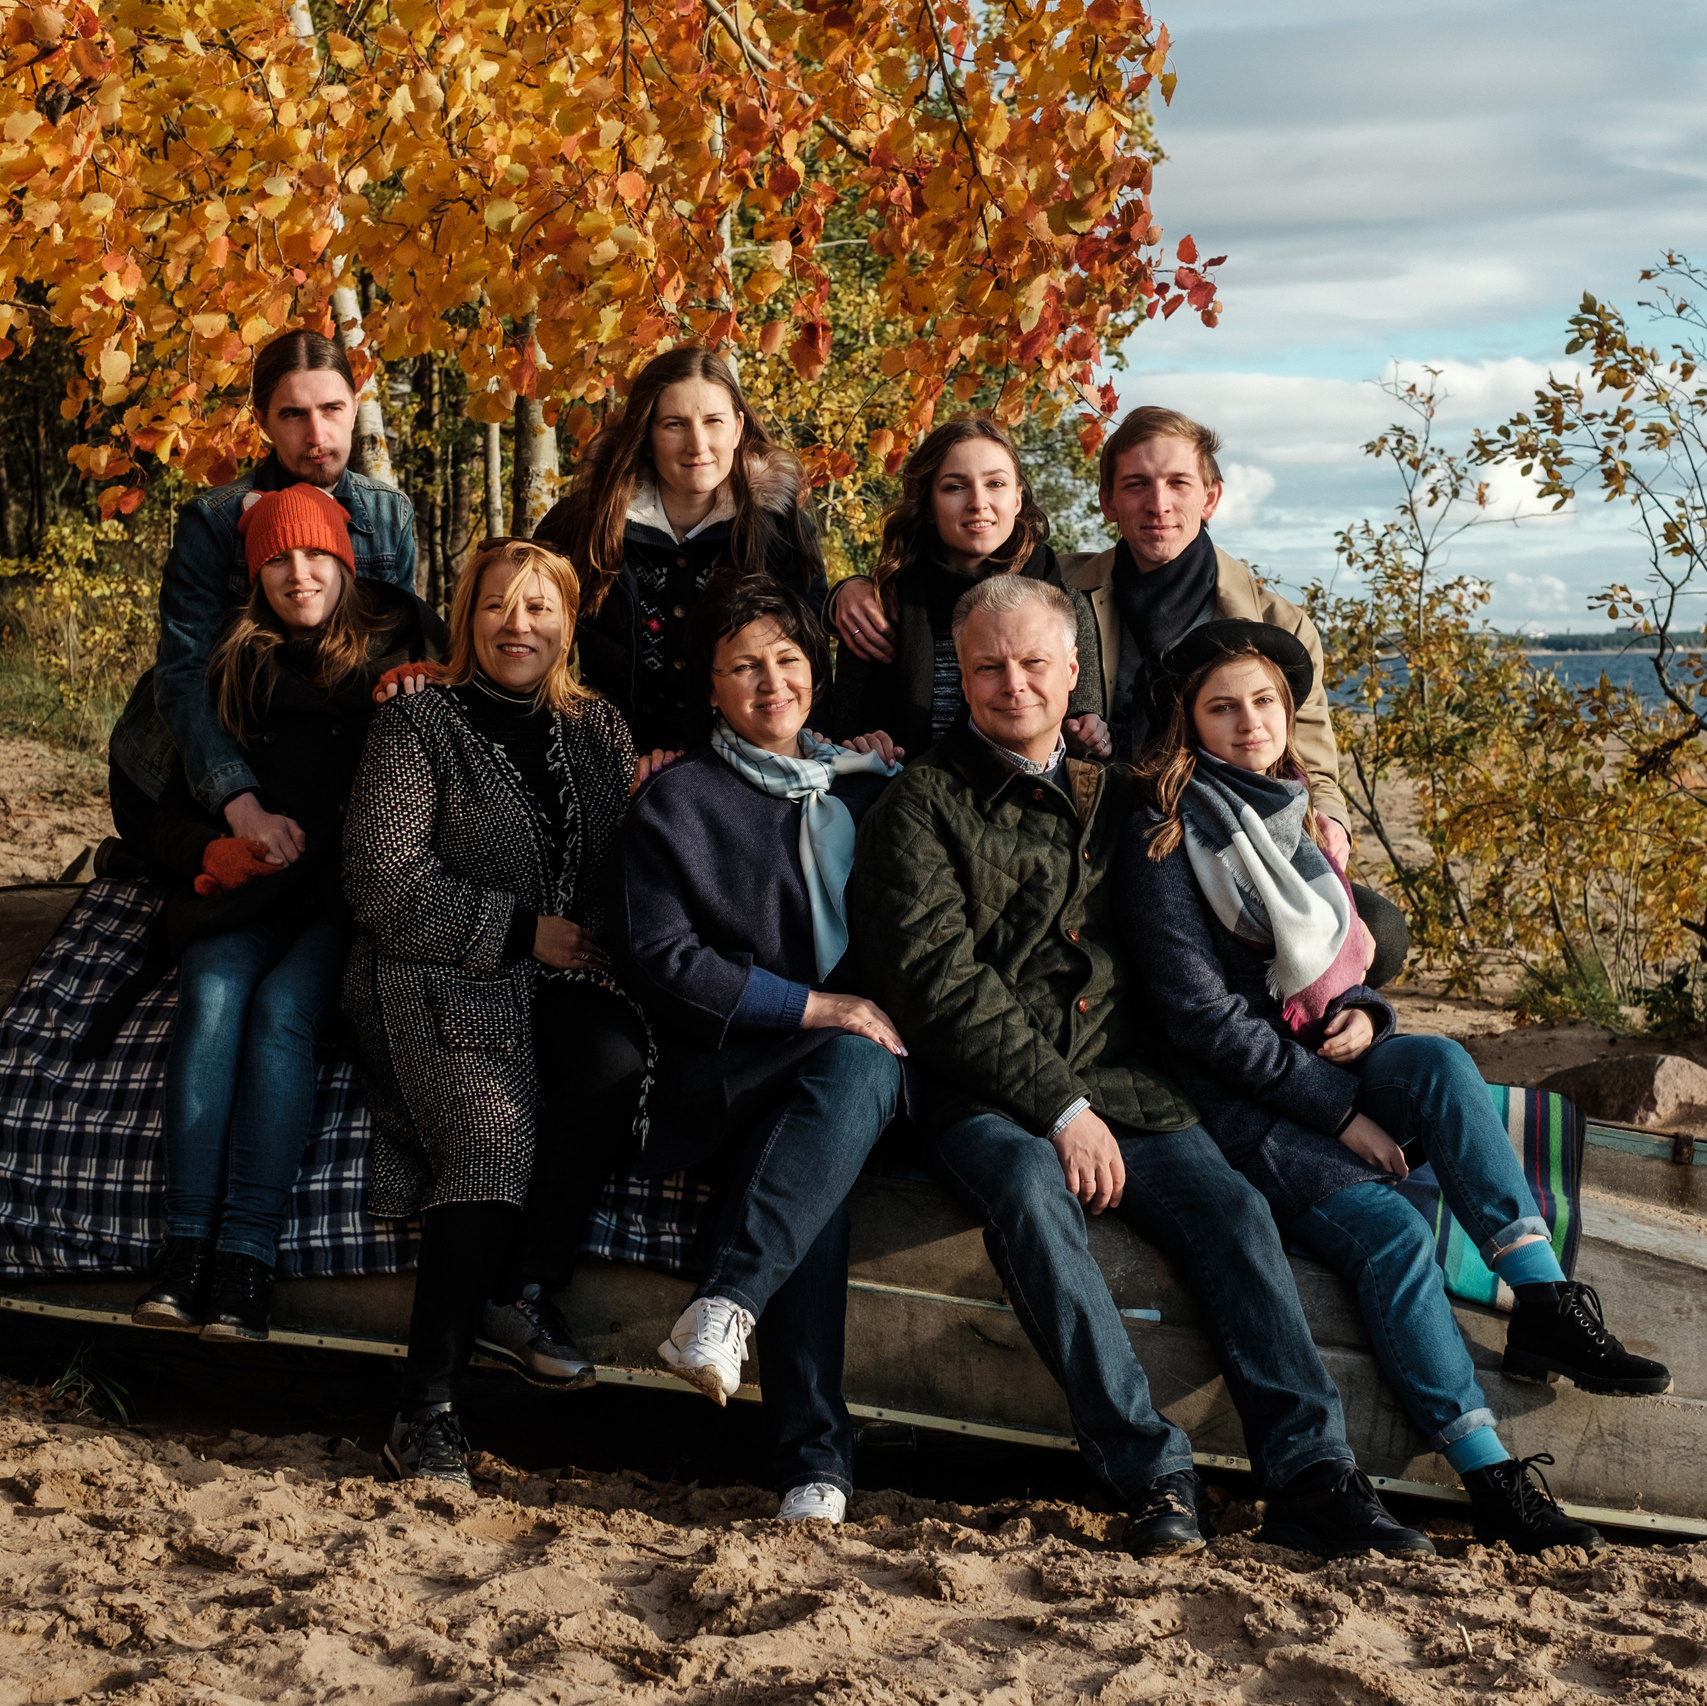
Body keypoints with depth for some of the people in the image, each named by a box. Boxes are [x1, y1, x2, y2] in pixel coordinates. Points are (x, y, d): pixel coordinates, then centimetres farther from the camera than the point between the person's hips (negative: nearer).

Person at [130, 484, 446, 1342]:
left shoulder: (395, 645, 12)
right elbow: (170, 820, 15)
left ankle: (248, 1253, -34)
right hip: (241, 896, 2)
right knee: (212, 997, -28)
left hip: (346, 894, -2)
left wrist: (422, 693, -9)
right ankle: (186, 1242, -32)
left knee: (281, 1009, -30)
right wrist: (226, 849, -7)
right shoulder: (230, 670, 17)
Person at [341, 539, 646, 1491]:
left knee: (616, 1063, -31)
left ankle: (518, 1292, -15)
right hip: (439, 978, -4)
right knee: (493, 1128, -30)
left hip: (567, 978, 4)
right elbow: (383, 879, -6)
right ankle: (429, 1405, -26)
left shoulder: (600, 730, 17)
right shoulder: (418, 726, 4)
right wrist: (521, 930, -9)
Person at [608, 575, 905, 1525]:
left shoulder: (867, 785, 20)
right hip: (734, 1070, -3)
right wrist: (812, 1005, -11)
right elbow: (659, 959, -3)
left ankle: (728, 1304, -44)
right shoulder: (677, 801, 8)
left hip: (860, 1057, 3)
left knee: (861, 1063, -35)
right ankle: (815, 1451, -38)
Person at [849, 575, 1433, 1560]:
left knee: (1230, 1204, -21)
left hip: (1124, 1089, 4)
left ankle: (1312, 1477, -23)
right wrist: (1061, 1108, -14)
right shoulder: (925, 806, 4)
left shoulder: (1112, 796, 21)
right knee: (1032, 1192, -34)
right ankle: (1154, 1478, -32)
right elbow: (938, 982, -7)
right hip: (988, 1099, -4)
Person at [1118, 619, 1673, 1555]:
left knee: (1438, 1059, -26)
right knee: (1392, 1230, -27)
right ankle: (1492, 1478, -26)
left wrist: (1361, 1013, -3)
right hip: (1227, 1102, -6)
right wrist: (1340, 1111, -16)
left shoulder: (1294, 819, 15)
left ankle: (1544, 1304, -29)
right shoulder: (1164, 839, -8)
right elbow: (1199, 1013, -14)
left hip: (1320, 1070, 6)